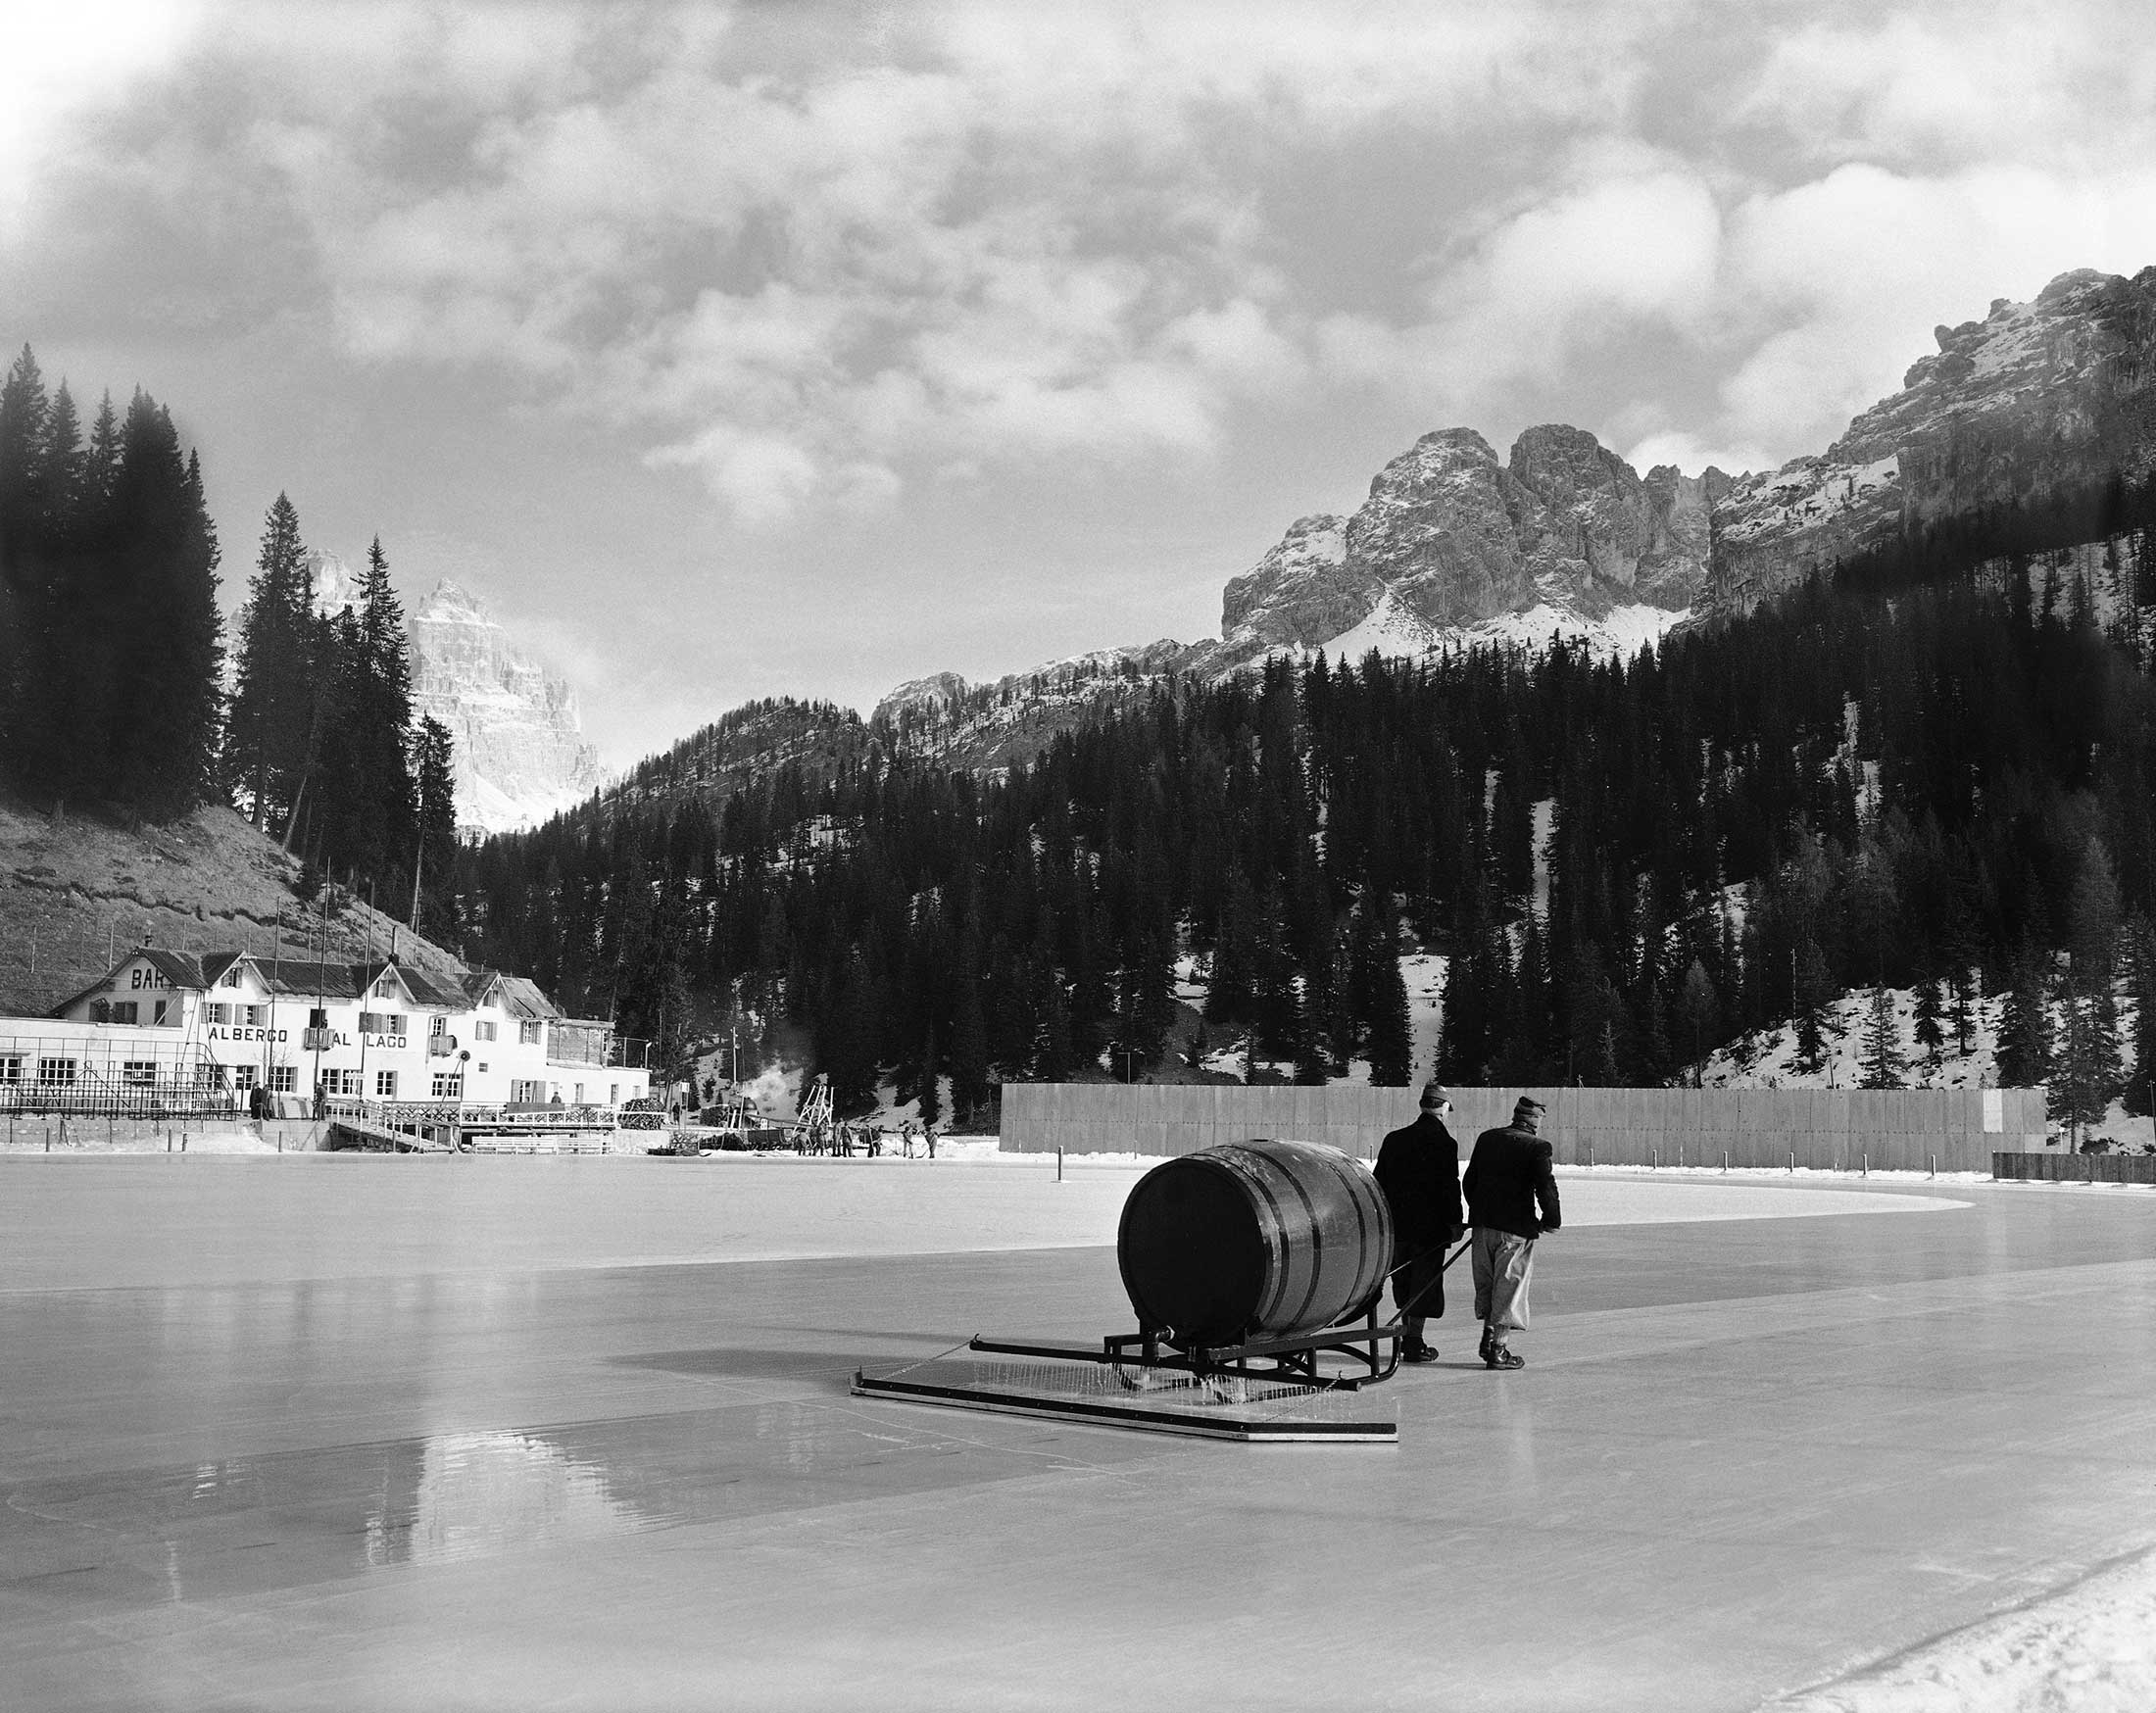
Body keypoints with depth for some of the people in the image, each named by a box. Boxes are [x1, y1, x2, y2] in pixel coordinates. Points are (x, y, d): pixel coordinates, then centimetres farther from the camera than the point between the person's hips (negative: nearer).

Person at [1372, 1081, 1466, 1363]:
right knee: (1425, 1283, 3)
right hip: (1430, 1226, -5)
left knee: (1403, 1281, 17)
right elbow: (1450, 1188, -13)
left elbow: (1380, 1181, 10)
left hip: (1397, 1224, 5)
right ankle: (1414, 1342, 4)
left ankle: (1407, 1332, 24)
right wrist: (1455, 1222, -4)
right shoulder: (1444, 1143, -11)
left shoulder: (1394, 1139, 6)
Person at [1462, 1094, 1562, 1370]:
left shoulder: (1486, 1139, 8)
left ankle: (1488, 1337, 19)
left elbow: (1468, 1180, 14)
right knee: (1510, 1285, 3)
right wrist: (1552, 1220, 0)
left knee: (1487, 1283, 18)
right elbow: (1546, 1188, -14)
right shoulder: (1536, 1147, -11)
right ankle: (1498, 1349, 4)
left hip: (1483, 1223, 5)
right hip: (1517, 1227, -5)